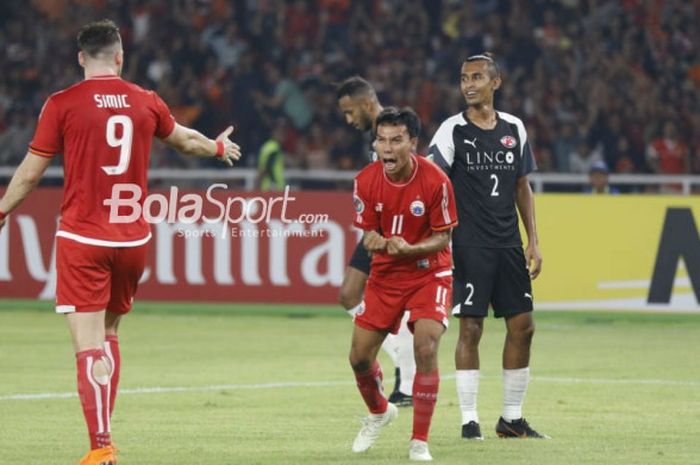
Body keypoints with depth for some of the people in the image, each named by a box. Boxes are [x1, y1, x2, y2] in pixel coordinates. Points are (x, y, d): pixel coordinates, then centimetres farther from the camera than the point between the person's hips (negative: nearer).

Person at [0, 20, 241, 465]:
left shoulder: (61, 105, -6)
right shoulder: (146, 102, 5)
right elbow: (185, 140, 25)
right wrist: (219, 147, 46)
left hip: (81, 237, -4)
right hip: (133, 238, 4)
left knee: (89, 345, -6)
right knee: (109, 333, 20)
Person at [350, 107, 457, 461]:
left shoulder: (435, 180, -20)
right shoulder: (366, 180, -11)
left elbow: (443, 237, -12)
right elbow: (368, 233, -2)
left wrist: (407, 248, -31)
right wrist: (376, 242, -27)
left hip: (429, 273, -4)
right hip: (385, 275, 4)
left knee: (426, 348, -22)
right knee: (359, 356, 3)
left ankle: (420, 442, -9)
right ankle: (379, 412, 38)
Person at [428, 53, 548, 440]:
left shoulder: (514, 129, 9)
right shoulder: (453, 130, -4)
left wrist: (533, 243, 11)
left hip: (509, 245, 5)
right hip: (470, 245, -5)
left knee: (522, 325, 4)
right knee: (470, 328, -6)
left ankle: (512, 418, 14)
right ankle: (469, 419, 1)